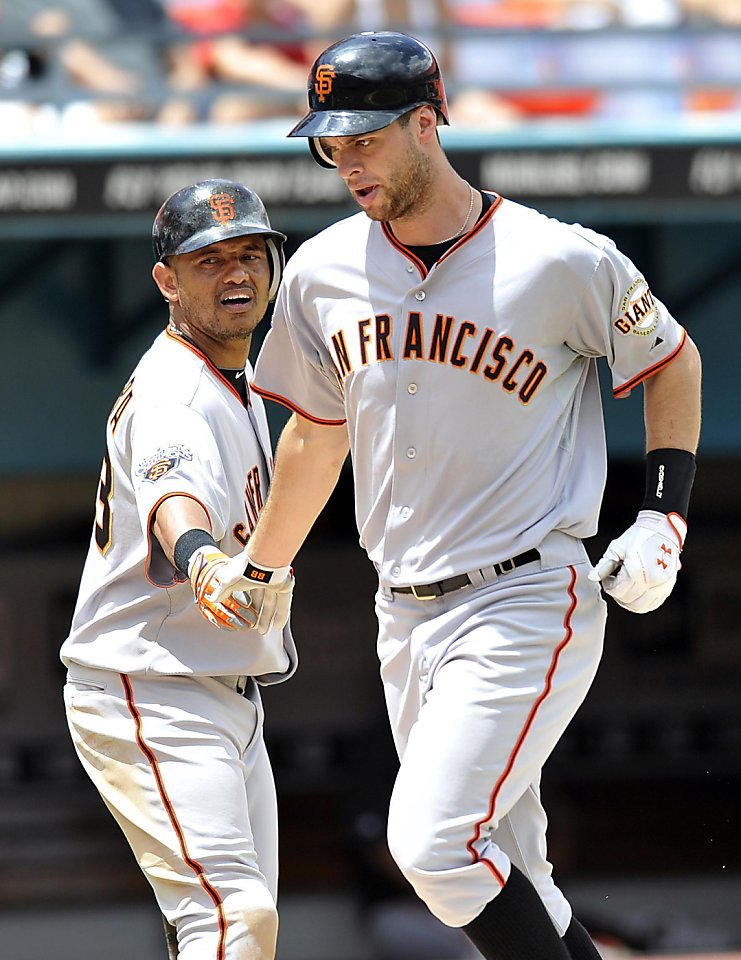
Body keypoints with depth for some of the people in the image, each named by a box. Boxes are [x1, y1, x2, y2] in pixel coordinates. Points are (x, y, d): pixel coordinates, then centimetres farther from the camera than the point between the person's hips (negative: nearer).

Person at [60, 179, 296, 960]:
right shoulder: (175, 396, -20)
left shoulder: (235, 385, 13)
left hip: (224, 694, 11)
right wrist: (202, 559, -62)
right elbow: (173, 492, -44)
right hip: (148, 694, -11)